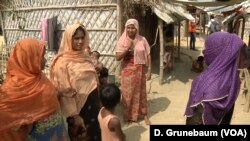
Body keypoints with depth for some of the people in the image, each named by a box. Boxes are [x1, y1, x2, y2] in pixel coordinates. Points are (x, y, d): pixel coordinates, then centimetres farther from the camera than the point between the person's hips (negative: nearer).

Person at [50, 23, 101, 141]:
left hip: (93, 103, 6)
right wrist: (74, 115, -16)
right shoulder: (63, 61, -16)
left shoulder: (85, 55, 4)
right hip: (79, 106, -6)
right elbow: (65, 92, -16)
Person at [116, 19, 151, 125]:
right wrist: (127, 47, -21)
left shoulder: (142, 40, -3)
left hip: (140, 71, 1)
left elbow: (148, 55, 0)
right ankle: (128, 115, 27)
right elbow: (118, 57, -11)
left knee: (141, 92, 12)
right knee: (127, 93, 8)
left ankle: (145, 115, 27)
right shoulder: (122, 40, -5)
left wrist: (149, 70, -4)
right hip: (127, 71, 0)